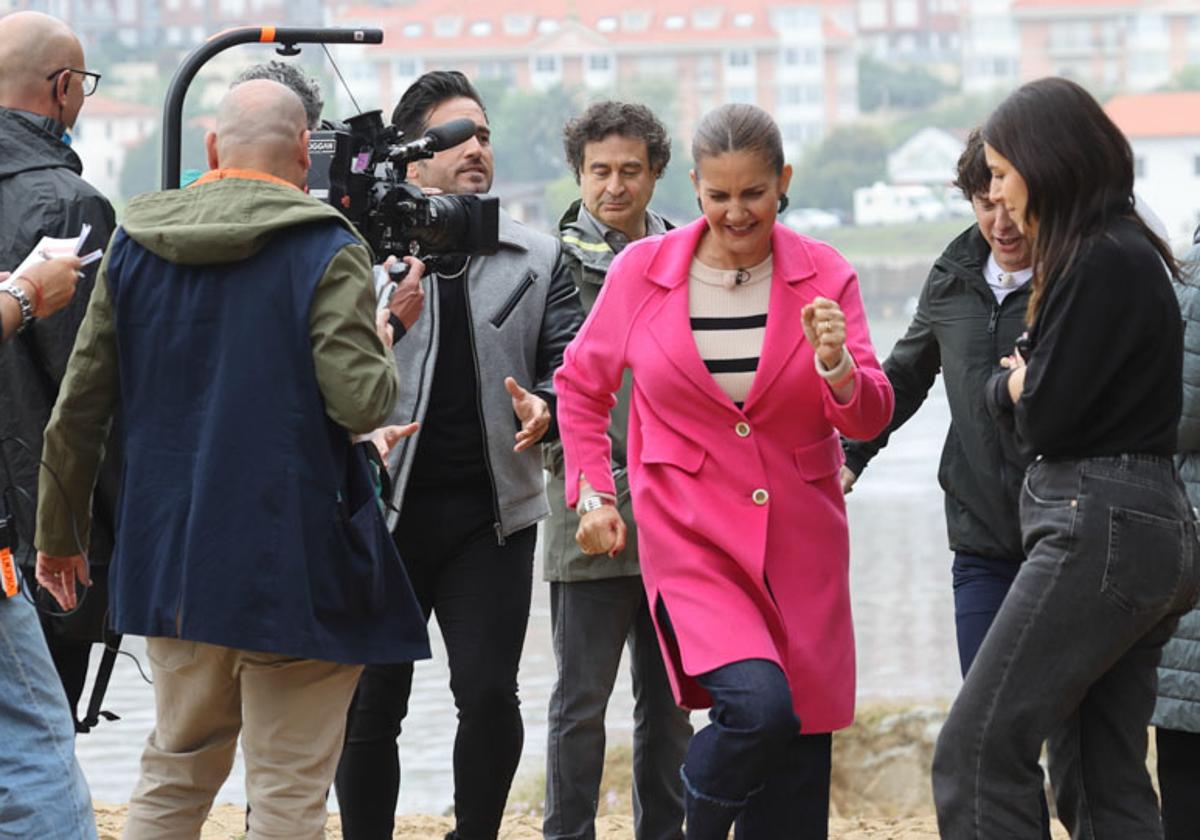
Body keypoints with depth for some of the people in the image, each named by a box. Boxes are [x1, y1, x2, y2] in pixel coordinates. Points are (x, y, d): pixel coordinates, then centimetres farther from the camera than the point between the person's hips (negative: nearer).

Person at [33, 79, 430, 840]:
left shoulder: (134, 247, 6)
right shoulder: (328, 253, -10)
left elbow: (81, 403, 8)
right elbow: (362, 403, -18)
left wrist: (58, 532, 17)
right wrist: (383, 344, 4)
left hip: (169, 555, 5)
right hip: (293, 562, -5)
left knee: (175, 777, 17)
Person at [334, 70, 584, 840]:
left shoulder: (538, 261, 11)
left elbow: (572, 363, 6)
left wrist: (547, 408, -16)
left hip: (491, 513, 1)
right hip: (382, 510, -1)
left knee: (489, 693, -6)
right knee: (372, 702, 4)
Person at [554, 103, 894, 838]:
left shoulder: (823, 276, -1)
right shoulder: (642, 271, -2)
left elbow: (871, 419, -3)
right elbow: (581, 384, 14)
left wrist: (835, 365, -23)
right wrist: (592, 493, 6)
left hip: (801, 542, 2)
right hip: (691, 535, -2)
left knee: (797, 752, 4)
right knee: (759, 704, -24)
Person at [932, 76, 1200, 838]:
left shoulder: (1102, 264, -14)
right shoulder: (1126, 252, 17)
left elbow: (1046, 418, -13)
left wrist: (1011, 389, 5)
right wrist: (1024, 390, 2)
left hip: (1101, 529, -10)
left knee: (976, 753, -12)